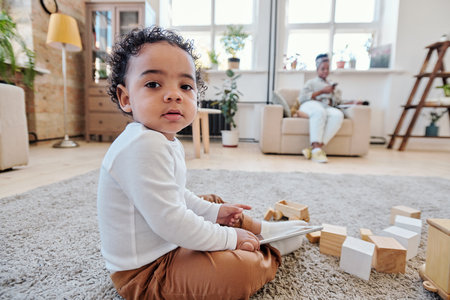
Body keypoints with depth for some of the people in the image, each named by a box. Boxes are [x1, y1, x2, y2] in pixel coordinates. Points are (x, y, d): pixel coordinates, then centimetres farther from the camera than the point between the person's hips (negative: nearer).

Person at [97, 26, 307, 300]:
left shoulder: (167, 141, 2)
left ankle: (261, 229, 34)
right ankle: (272, 250, 11)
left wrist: (213, 212, 10)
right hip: (144, 273, -10)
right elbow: (169, 221, -32)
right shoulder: (142, 146, -32)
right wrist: (229, 238, -20)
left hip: (169, 244, 10)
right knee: (244, 268, -20)